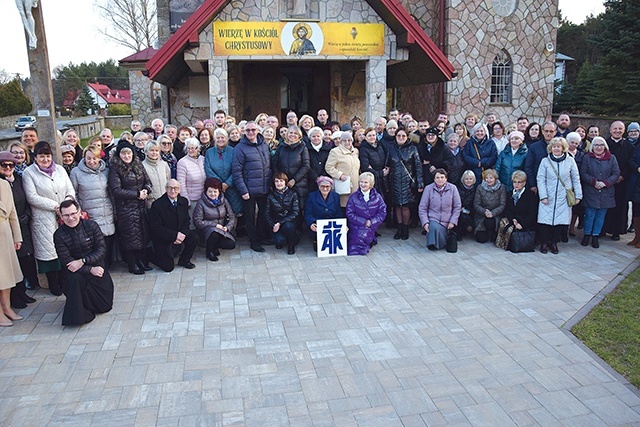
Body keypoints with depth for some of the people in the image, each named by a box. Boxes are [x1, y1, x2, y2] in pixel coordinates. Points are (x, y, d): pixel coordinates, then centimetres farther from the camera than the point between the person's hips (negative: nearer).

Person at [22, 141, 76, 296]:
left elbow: (70, 189, 10)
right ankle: (53, 284, 15)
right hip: (44, 219, -3)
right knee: (48, 250, 1)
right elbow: (32, 197, -10)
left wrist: (69, 200, -12)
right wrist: (55, 206, -14)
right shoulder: (29, 173, -1)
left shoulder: (60, 169, 12)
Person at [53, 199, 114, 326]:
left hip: (95, 266, 1)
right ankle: (76, 314, -14)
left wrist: (83, 261, -23)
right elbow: (66, 261, -13)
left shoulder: (91, 225, -4)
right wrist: (90, 269, -25)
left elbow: (101, 250, -8)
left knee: (105, 305, -9)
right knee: (75, 279, -38)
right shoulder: (59, 235, -7)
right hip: (74, 270, -1)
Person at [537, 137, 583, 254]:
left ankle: (554, 242, 17)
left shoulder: (570, 161, 2)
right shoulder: (545, 161, 0)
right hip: (548, 198, -1)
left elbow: (576, 179, 7)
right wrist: (543, 196, -9)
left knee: (561, 221, -1)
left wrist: (578, 195, 5)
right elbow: (540, 179, -1)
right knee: (545, 221, -5)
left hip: (564, 198, 1)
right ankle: (544, 243, 13)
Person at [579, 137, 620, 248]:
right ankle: (587, 235, 17)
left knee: (601, 216, 7)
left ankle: (595, 236, 19)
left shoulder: (611, 158, 6)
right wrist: (594, 182, -17)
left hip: (606, 193, 2)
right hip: (590, 193, -2)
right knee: (589, 215, -1)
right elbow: (583, 173, -4)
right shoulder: (587, 157, 1)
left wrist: (605, 183, -13)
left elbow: (616, 173, 2)